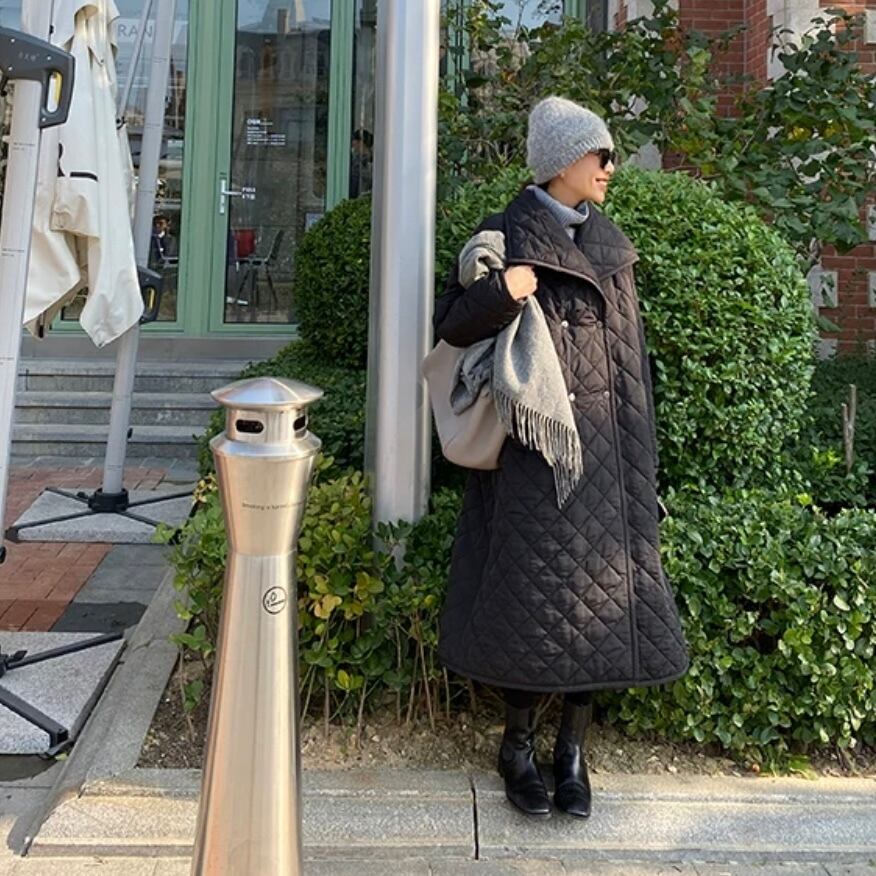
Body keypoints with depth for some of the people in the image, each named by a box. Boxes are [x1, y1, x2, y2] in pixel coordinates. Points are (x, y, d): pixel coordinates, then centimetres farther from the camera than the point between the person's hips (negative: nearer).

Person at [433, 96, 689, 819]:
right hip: (534, 440, -4)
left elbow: (628, 351, 16)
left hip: (605, 442, 5)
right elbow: (451, 325, -5)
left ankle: (573, 748, 17)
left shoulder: (610, 242, 14)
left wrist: (638, 453, 13)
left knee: (599, 587, 3)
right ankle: (518, 744, 17)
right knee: (534, 588, -1)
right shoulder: (505, 237, -1)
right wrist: (503, 293, -24)